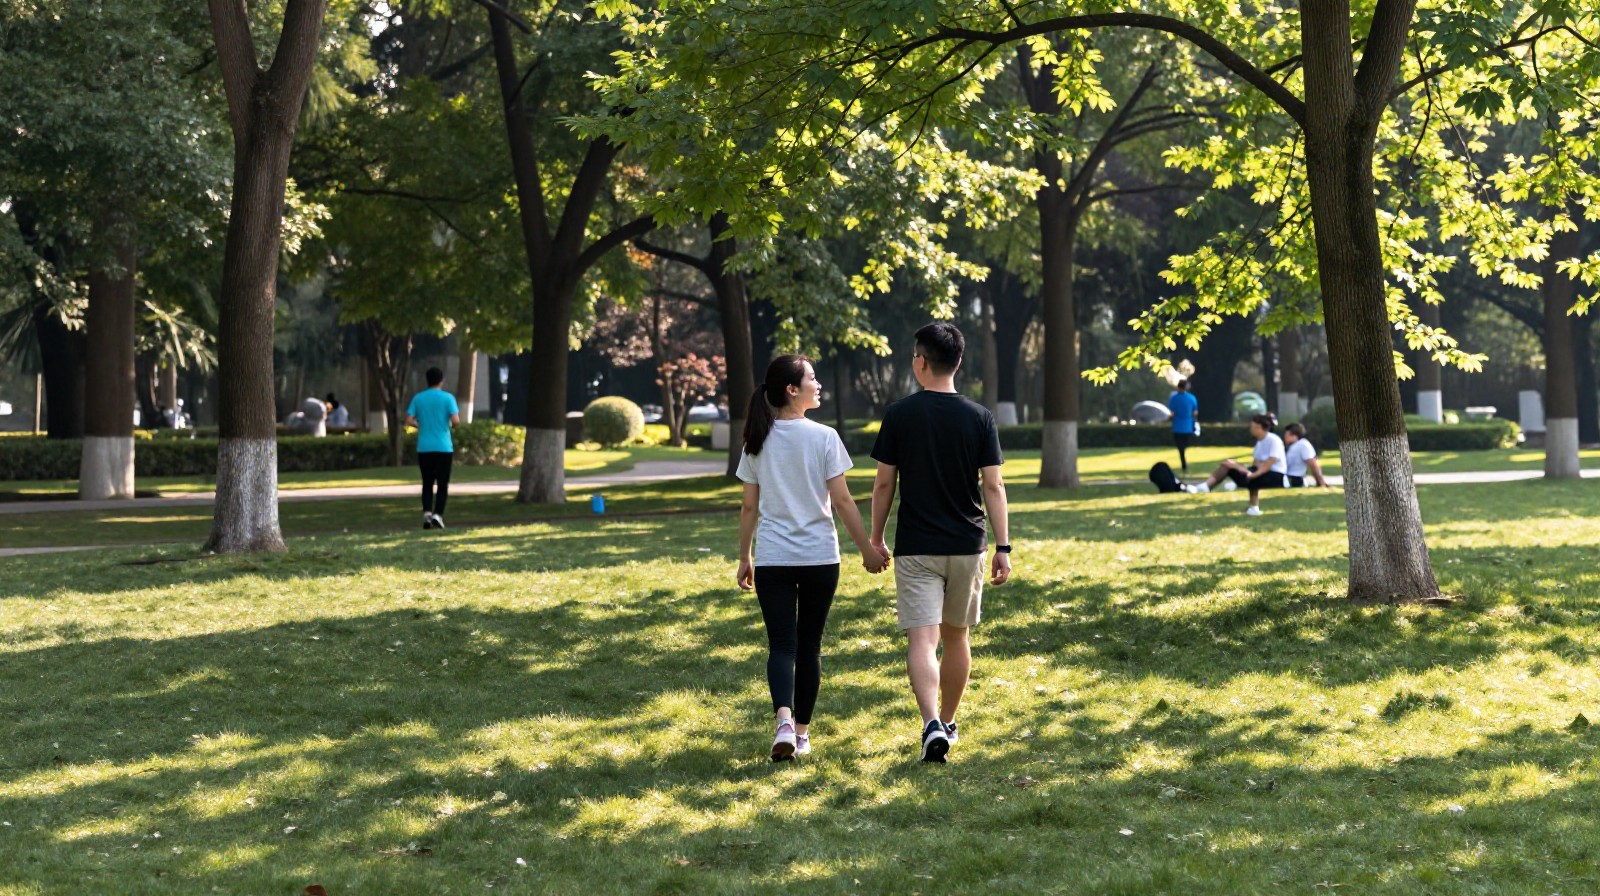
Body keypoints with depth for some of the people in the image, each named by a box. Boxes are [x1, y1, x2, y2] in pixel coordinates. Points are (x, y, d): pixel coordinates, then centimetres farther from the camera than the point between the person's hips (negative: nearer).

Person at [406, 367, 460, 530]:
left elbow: (409, 421, 0)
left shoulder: (418, 398, 4)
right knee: (442, 484, 3)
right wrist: (454, 421, 11)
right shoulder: (447, 398, -4)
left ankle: (427, 513, -1)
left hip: (424, 448, 3)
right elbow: (456, 421, -12)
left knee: (427, 483, 12)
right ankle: (437, 515, -9)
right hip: (443, 447, -3)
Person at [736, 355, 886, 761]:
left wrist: (744, 558, 13)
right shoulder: (823, 437, -7)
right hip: (820, 558, -1)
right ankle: (802, 732, 17)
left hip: (772, 559, 2)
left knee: (782, 645, 1)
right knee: (809, 644, 11)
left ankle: (784, 720, -23)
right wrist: (867, 549, 1)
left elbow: (749, 507, 5)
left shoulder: (758, 442, 2)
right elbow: (842, 501, -7)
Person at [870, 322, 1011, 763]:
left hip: (915, 548, -2)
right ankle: (948, 723, 29)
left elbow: (884, 483, -2)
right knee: (956, 636, 17)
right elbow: (993, 487, -3)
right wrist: (1003, 547, 0)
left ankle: (932, 723, -25)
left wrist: (876, 538, 10)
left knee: (922, 641, -6)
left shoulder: (899, 415, -6)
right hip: (967, 546, 2)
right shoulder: (980, 418, -2)